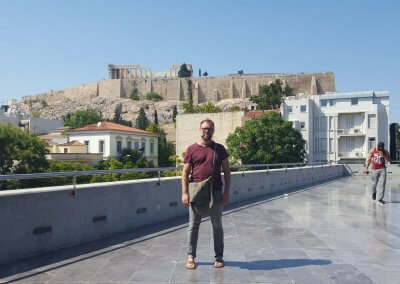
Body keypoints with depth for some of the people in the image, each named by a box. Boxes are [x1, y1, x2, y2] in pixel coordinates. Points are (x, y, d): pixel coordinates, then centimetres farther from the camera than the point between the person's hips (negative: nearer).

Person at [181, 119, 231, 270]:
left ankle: (219, 257, 23)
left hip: (215, 192, 1)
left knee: (217, 225, 10)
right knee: (193, 226, 7)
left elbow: (226, 171, 6)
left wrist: (227, 191, -1)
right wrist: (185, 193, -8)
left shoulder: (219, 149, 5)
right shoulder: (192, 149, 1)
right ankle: (191, 257, 19)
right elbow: (185, 172, 0)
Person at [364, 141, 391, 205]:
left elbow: (389, 160, -11)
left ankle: (380, 199, -7)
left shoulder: (385, 152, -5)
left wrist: (383, 155, -25)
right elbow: (369, 160, 1)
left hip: (382, 169, 0)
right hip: (375, 169, 0)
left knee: (382, 184, -10)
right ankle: (374, 192, 42)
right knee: (374, 184, 8)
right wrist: (366, 168, -4)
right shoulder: (373, 151, -5)